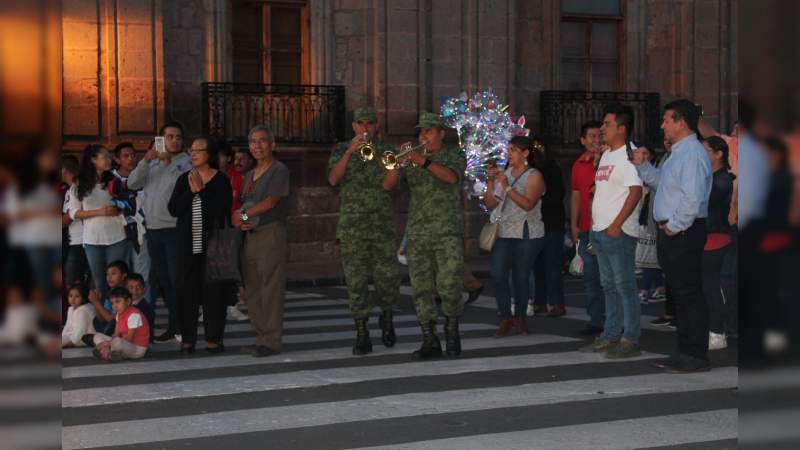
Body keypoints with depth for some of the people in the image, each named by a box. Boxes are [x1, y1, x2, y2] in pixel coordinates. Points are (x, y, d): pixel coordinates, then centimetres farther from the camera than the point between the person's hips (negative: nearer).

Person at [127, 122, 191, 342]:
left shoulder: (187, 163, -1)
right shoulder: (152, 164, 16)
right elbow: (132, 183, 5)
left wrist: (168, 163, -19)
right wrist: (145, 161, -8)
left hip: (175, 229, -7)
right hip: (153, 230, 7)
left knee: (177, 279, -8)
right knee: (161, 279, 11)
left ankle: (180, 326, -1)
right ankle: (174, 325, 20)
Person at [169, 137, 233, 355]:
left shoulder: (220, 180, -1)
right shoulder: (184, 179, 11)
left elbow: (221, 210, -14)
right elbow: (173, 209, 0)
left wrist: (201, 189, -13)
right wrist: (191, 191, -10)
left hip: (212, 244, -3)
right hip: (187, 245, 3)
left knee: (213, 291, 0)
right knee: (187, 291, 3)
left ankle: (213, 338, 9)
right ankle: (187, 339, 9)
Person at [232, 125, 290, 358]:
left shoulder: (279, 170, -3)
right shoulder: (249, 175, 21)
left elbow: (271, 201, -12)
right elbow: (242, 205, 18)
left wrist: (244, 215, -6)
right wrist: (237, 220, -3)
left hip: (271, 233, -8)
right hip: (250, 235, 8)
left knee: (271, 288, -8)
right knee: (252, 290, 6)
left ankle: (271, 341, -7)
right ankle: (262, 337, 12)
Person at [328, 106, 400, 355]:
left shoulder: (386, 151, 8)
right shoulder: (342, 150, 8)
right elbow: (333, 179, -7)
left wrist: (375, 154, -17)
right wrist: (350, 152, -18)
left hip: (382, 225, 0)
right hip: (352, 227, 0)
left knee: (388, 278, -2)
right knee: (356, 282, -2)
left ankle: (387, 319, 25)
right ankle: (361, 336, 4)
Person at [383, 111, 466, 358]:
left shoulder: (454, 155, 3)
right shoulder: (411, 159, 12)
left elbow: (451, 176, -19)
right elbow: (387, 185, 1)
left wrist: (425, 162, -33)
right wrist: (397, 163, -17)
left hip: (448, 231, -3)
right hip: (417, 234, 3)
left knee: (449, 285, -14)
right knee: (422, 288, 1)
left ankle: (452, 328, 9)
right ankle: (429, 341, 7)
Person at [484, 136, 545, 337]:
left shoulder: (534, 176, -1)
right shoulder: (504, 174, 16)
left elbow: (528, 204, -17)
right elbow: (489, 204, 12)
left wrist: (507, 187, -18)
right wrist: (491, 182, -1)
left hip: (526, 235, -4)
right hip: (503, 233, 4)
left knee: (521, 278, 1)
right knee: (498, 274, -11)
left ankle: (519, 318, 17)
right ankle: (506, 318, -4)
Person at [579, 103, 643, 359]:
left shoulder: (628, 156, -11)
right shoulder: (606, 156, 18)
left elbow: (636, 191, -20)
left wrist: (616, 225, -23)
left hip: (619, 232, -10)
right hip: (600, 231, 10)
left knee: (625, 286, -6)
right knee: (609, 286, 14)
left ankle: (630, 340, -2)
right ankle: (610, 337, 22)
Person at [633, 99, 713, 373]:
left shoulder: (693, 154, -16)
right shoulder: (678, 153, 17)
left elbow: (693, 198, -24)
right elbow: (661, 182, 25)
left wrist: (674, 227, -17)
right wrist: (642, 165, 14)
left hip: (684, 233, -10)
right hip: (671, 231, 10)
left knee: (690, 294, -6)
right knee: (679, 294, 14)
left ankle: (696, 356, -1)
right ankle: (685, 351, 22)